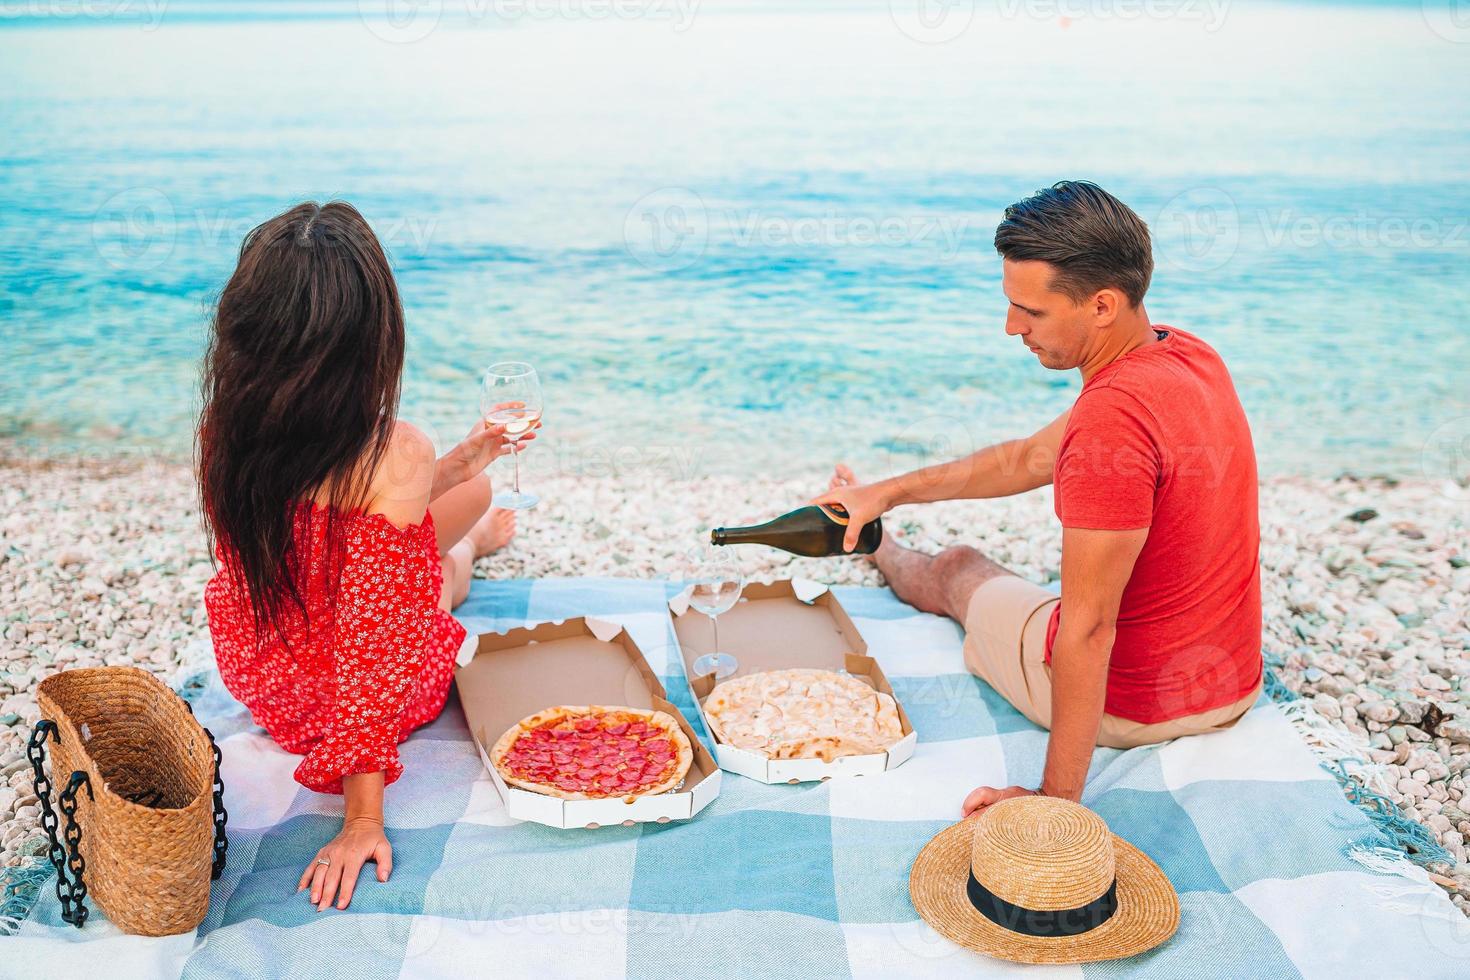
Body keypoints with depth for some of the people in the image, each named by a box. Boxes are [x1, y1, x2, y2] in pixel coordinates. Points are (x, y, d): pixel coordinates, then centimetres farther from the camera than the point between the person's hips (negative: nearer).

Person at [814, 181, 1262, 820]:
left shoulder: (1112, 418, -32)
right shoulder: (1190, 354, -3)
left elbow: (1087, 628, -29)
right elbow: (1031, 459, 7)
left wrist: (1057, 798, -21)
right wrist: (890, 492, 13)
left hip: (1129, 705, -6)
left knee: (960, 568, 21)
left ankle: (882, 552, 55)